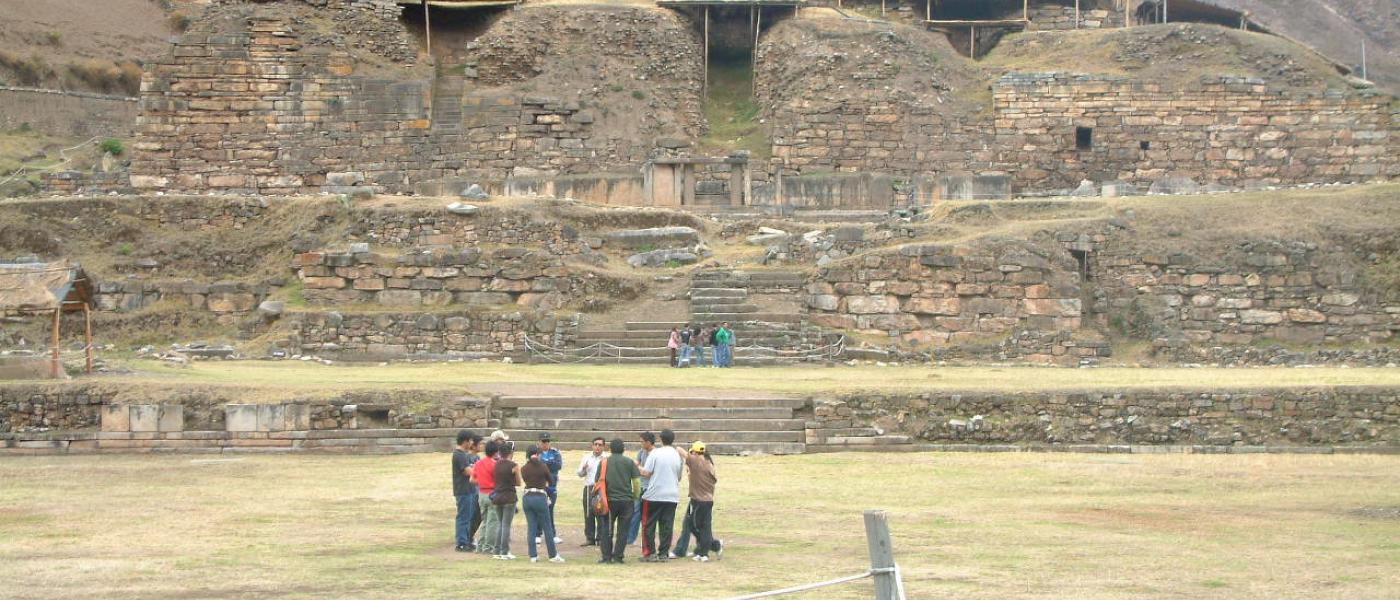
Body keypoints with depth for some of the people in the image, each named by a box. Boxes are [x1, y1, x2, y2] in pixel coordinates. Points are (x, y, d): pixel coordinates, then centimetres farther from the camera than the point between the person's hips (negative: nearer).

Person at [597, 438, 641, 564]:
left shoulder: (604, 462, 3)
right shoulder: (629, 462, 1)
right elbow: (637, 481, -2)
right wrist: (636, 496, 11)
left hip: (610, 500, 1)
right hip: (627, 500, 0)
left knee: (606, 529, 10)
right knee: (622, 530, 5)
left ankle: (606, 556, 7)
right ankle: (617, 557, 2)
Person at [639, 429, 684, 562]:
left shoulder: (655, 453, -7)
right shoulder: (677, 455, 6)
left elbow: (646, 473, -10)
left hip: (654, 495, -4)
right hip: (672, 495, 4)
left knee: (649, 525, 4)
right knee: (667, 526, 7)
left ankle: (650, 553, 0)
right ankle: (664, 553, 6)